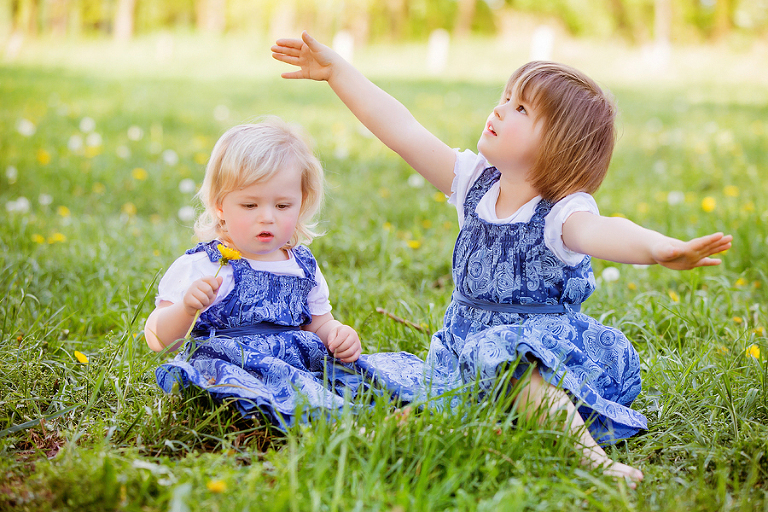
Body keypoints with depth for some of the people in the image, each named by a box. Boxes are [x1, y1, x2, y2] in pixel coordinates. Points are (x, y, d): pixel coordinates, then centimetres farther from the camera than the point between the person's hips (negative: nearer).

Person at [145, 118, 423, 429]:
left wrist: (338, 334, 3)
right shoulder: (201, 267, -3)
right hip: (233, 365, -4)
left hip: (303, 367, 5)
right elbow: (158, 340, -7)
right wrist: (186, 309, -28)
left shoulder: (304, 267, 14)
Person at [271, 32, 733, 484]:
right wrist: (336, 70, 6)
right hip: (471, 343, 7)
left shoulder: (562, 213, -16)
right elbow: (403, 130, 5)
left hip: (541, 344, -7)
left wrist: (660, 248, -63)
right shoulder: (475, 182, 3)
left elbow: (600, 231, -39)